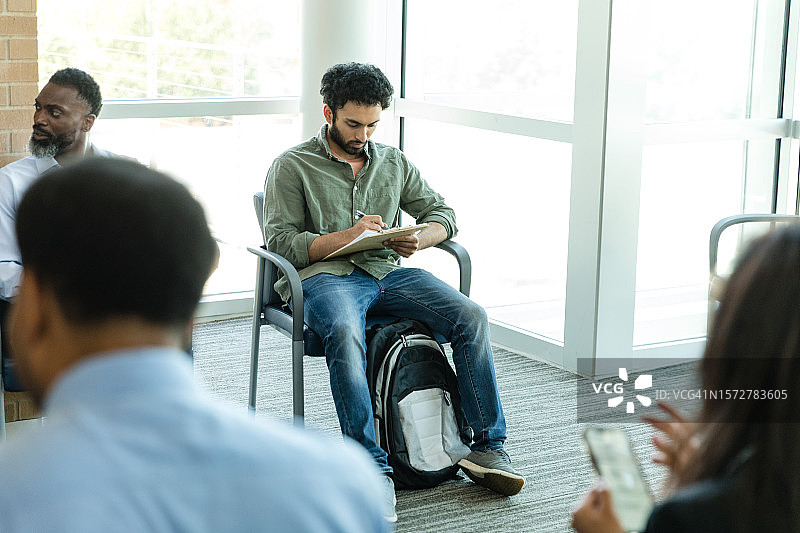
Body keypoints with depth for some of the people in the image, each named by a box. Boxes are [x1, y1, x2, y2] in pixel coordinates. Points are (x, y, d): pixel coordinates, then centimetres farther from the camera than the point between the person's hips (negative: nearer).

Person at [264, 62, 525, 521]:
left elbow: (441, 211, 21)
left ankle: (489, 447, -15)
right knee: (345, 333, -39)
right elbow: (280, 241, -2)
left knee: (472, 317, -20)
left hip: (388, 272, 5)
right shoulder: (293, 167, 8)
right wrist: (345, 237, -15)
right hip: (325, 276, -4)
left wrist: (419, 239, -3)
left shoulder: (394, 162, 23)